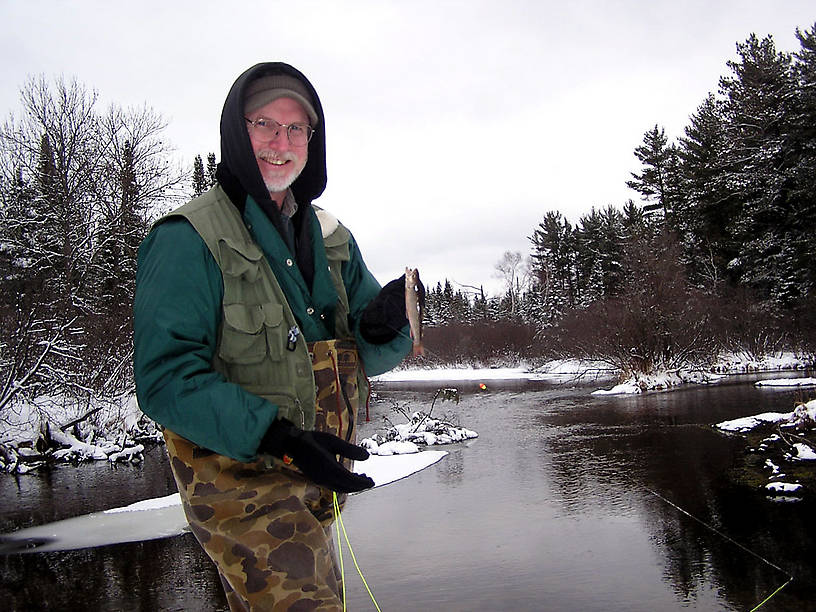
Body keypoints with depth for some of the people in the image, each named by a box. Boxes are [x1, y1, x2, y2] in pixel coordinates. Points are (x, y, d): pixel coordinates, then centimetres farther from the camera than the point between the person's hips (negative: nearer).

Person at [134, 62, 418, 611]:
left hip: (315, 477, 7)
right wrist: (276, 437, -30)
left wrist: (385, 326, -18)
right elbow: (166, 378, -20)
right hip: (240, 478, -6)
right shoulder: (189, 238, -13)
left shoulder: (330, 237, 7)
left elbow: (368, 357, 6)